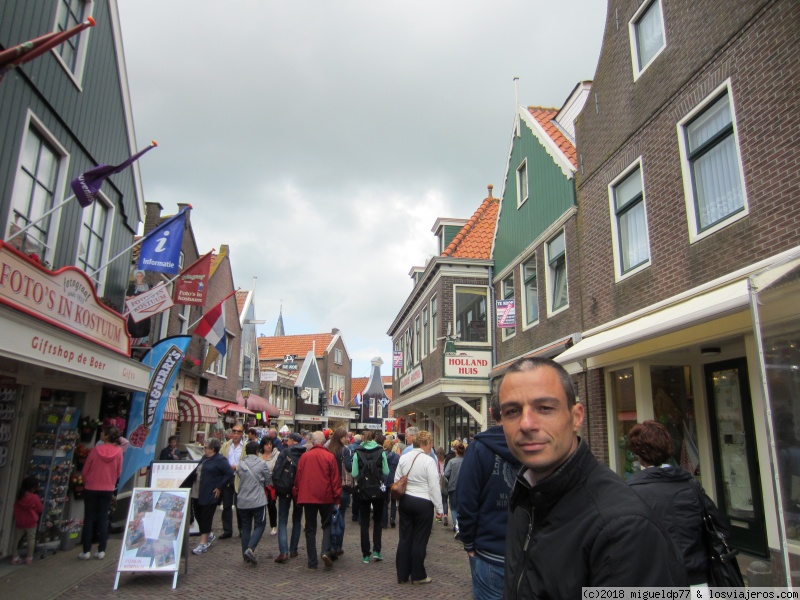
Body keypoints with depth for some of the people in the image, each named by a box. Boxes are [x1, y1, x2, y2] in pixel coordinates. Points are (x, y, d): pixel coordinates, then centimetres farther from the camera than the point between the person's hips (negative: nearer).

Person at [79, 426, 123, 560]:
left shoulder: (96, 449, -14)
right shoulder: (118, 451, -9)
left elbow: (85, 471, -4)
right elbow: (118, 472, 0)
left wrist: (87, 482, 16)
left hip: (91, 488, -1)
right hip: (108, 489, 2)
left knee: (89, 519, 8)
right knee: (103, 519, 9)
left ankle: (86, 551, 10)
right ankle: (101, 551, 10)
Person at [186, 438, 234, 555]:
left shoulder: (220, 460, -15)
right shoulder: (204, 457, 12)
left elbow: (229, 474, -18)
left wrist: (219, 488, -17)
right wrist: (190, 484, 12)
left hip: (209, 495, -9)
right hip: (197, 493, 9)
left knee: (205, 518, -2)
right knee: (198, 515, 14)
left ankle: (203, 544, 7)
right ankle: (209, 535, 35)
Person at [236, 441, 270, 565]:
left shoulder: (240, 464, 0)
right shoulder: (262, 463, -9)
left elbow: (239, 477, 10)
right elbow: (267, 481, 0)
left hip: (242, 501, 4)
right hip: (258, 501, -4)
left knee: (245, 527, 14)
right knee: (259, 525, 7)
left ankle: (245, 554, 16)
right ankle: (250, 549, -12)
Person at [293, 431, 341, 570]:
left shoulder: (304, 456, -1)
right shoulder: (329, 456, -6)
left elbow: (298, 477, 5)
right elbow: (335, 479, -4)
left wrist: (297, 494, 16)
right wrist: (337, 498, 3)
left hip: (307, 496, 2)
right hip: (325, 496, -1)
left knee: (310, 528, 10)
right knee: (327, 525, 14)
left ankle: (312, 561, 10)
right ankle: (326, 551, -6)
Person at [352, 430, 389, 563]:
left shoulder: (358, 453, -6)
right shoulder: (380, 451, -5)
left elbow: (354, 474, -7)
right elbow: (386, 472, -4)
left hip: (363, 491, 0)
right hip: (378, 490, 0)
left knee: (364, 522, 9)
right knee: (377, 521, 16)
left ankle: (365, 555, 10)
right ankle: (376, 551, 9)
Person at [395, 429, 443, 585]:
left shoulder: (403, 458, 2)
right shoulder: (428, 461, -15)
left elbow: (396, 481, 7)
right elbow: (434, 487, -14)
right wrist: (439, 508, -6)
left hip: (405, 501, 5)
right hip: (423, 503, -5)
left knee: (405, 538, 12)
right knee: (419, 540, 5)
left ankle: (402, 574, 20)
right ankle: (418, 575, 16)